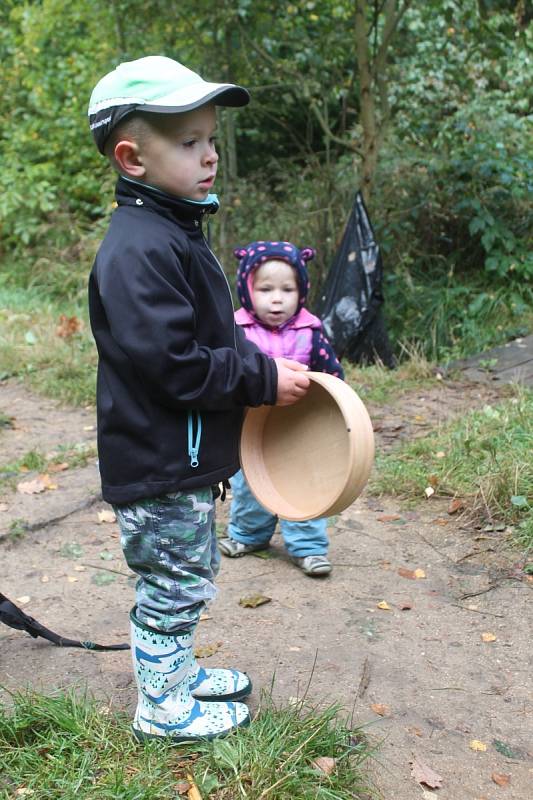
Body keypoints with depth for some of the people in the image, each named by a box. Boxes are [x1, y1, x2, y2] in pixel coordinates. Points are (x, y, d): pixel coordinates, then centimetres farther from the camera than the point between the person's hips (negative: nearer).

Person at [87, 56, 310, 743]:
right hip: (159, 463, -10)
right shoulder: (139, 250, -23)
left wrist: (260, 364, 9)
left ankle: (176, 672, 43)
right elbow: (173, 365, -27)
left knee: (187, 577, 23)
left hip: (185, 458, 10)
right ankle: (163, 707, 26)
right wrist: (264, 379, -19)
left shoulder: (173, 234, 12)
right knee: (174, 585, 6)